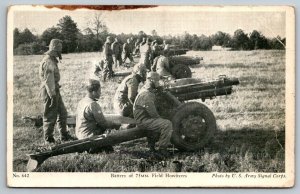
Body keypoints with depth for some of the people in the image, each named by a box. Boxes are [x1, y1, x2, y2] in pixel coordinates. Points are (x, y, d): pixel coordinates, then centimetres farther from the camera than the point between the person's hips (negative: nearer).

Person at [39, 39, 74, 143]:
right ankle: (49, 138, 11)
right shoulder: (48, 62, -20)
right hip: (50, 91, -10)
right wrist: (52, 95, -22)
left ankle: (64, 135, 25)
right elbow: (48, 80, -22)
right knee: (50, 116, 0)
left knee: (62, 113, 15)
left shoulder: (52, 60, 12)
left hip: (54, 90, 10)